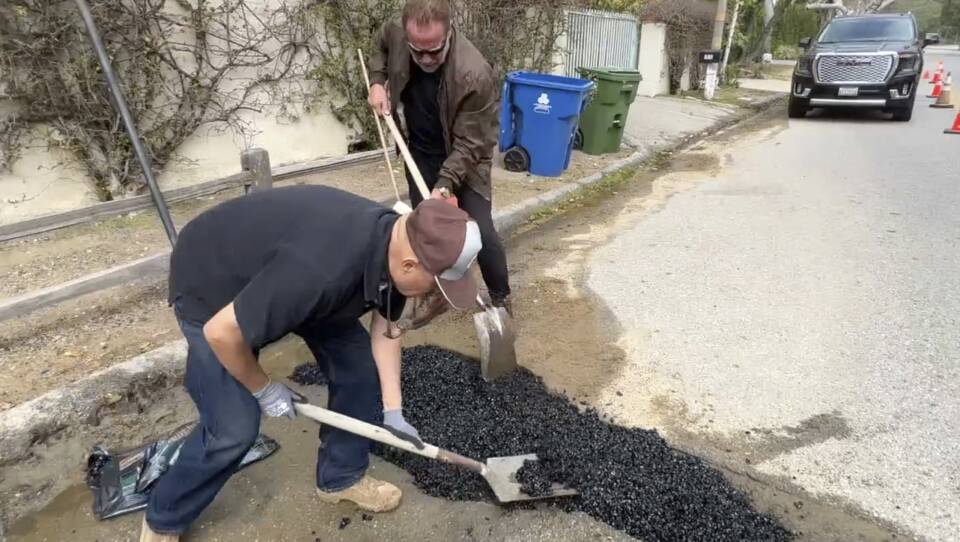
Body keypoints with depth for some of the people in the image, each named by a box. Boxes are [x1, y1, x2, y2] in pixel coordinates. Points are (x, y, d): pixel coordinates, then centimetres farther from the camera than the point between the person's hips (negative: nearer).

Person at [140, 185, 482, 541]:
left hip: (292, 278, 7)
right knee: (234, 428, -10)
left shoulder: (394, 243, -16)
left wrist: (392, 410, -3)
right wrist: (263, 390, -14)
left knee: (359, 366, 3)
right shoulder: (323, 271, -43)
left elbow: (386, 328, -1)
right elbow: (222, 333, -32)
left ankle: (341, 477, 25)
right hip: (210, 284, -7)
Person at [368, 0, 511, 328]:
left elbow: (469, 144, -27)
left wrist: (444, 187, -35)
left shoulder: (474, 75, -33)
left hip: (463, 160, -4)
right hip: (420, 154, 5)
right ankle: (436, 294, 28)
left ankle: (501, 300, 14)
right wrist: (377, 81, -5)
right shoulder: (395, 34, -16)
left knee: (480, 232, -8)